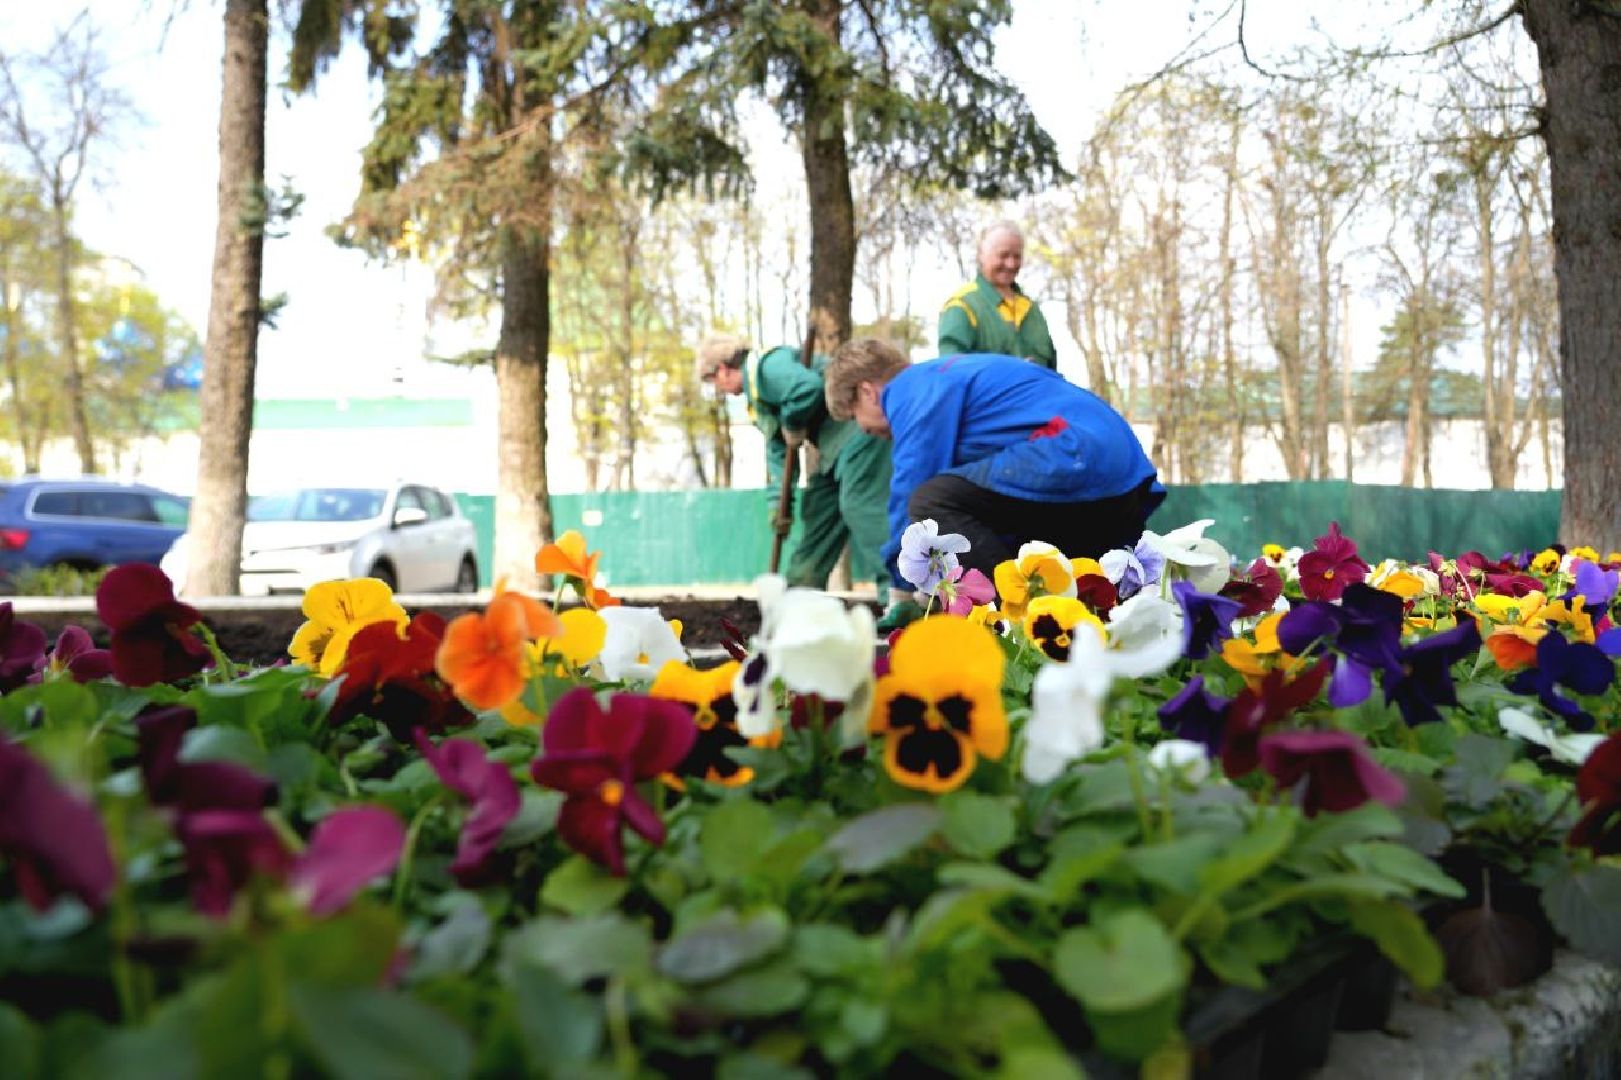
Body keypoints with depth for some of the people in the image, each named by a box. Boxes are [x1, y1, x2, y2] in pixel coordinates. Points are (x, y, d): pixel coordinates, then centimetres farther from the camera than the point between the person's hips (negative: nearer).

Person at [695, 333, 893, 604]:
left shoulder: (767, 367, -14)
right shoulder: (756, 391, 19)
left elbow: (809, 387, -34)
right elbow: (777, 451, 17)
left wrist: (793, 425, -17)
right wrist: (777, 501, 5)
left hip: (859, 426, -11)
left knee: (859, 505, -18)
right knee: (818, 506, 14)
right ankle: (800, 589, 24)